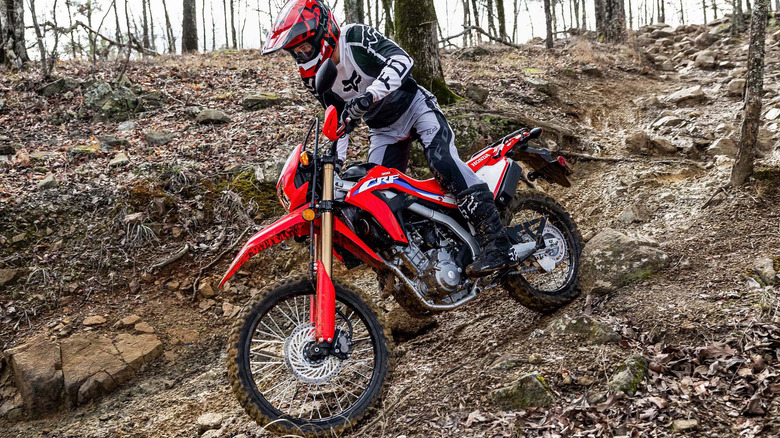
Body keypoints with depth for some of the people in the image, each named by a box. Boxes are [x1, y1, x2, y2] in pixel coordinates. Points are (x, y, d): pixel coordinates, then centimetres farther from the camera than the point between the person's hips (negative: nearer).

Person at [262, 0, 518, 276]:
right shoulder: (313, 79, -2)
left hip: (414, 105, -7)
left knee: (442, 160, -29)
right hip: (383, 131, 7)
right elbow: (339, 118, 10)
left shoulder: (356, 37, -20)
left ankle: (497, 244, -35)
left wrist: (368, 96, -45)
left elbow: (401, 60, -32)